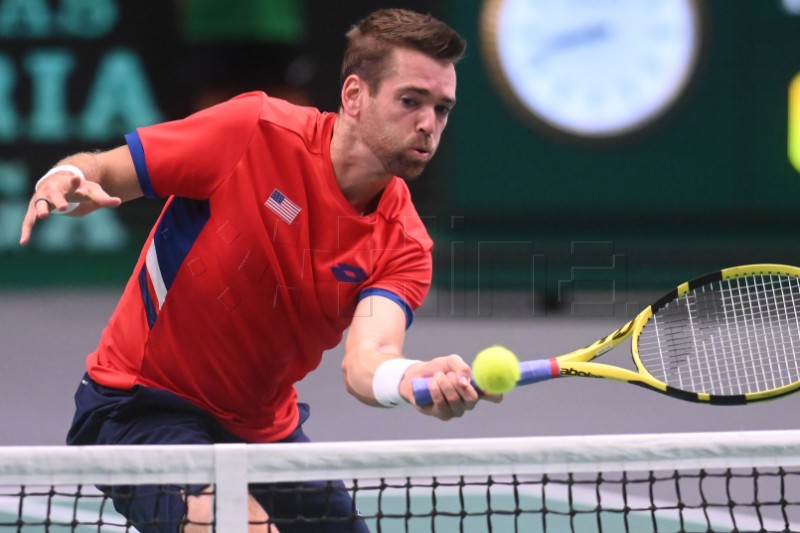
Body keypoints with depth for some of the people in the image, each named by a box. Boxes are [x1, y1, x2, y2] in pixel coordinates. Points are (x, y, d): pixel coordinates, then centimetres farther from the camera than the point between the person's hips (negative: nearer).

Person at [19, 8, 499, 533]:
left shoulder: (403, 243, -10)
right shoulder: (255, 130, -19)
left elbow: (366, 359, -28)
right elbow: (103, 173, -10)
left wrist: (410, 379, -52)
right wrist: (67, 180, -34)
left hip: (264, 427, 6)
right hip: (140, 405, -6)